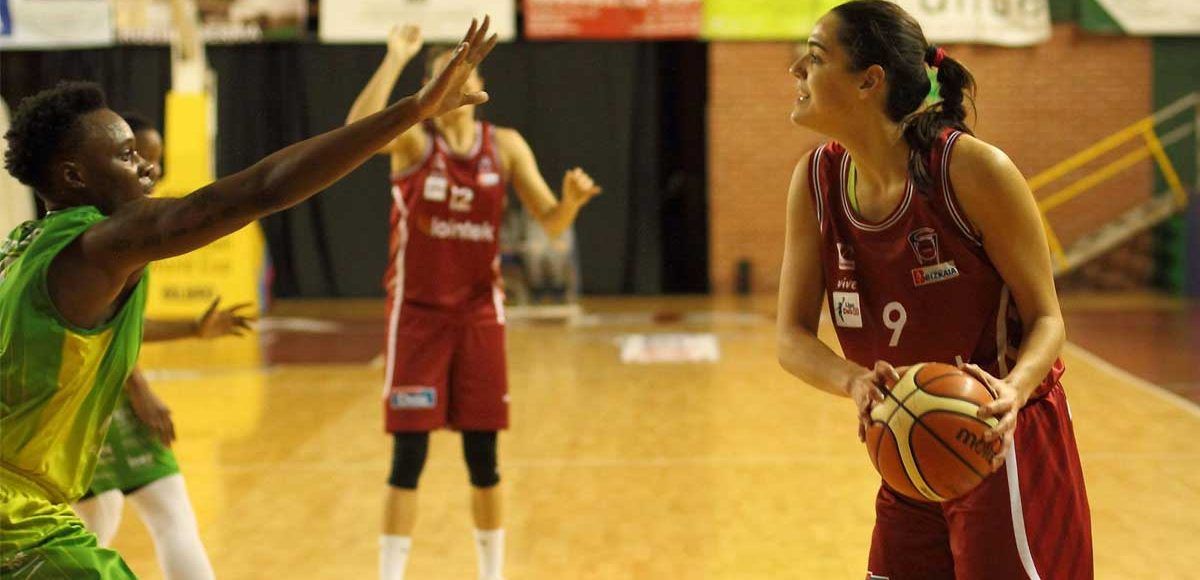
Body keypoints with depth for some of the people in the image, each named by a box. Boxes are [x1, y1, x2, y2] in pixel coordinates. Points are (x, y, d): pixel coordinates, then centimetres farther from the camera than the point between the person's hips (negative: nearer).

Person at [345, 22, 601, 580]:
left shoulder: (505, 146, 1)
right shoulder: (413, 139, -7)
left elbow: (551, 222, -3)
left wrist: (572, 199, -25)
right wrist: (395, 57, -29)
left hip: (480, 314, 3)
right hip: (417, 314, -2)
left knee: (483, 457, 8)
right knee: (408, 456, -3)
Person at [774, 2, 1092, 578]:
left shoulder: (973, 169, -19)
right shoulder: (815, 180, -3)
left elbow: (1046, 318, -12)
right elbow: (793, 337, -4)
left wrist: (1013, 389, -33)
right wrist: (856, 381, -25)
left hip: (1008, 448, -5)